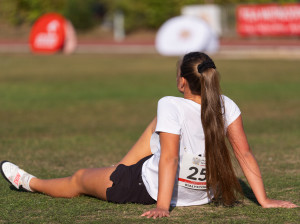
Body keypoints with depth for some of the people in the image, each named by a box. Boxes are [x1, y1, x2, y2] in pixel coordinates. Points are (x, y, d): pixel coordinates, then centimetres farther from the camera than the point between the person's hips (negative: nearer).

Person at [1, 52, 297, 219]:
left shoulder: (171, 105, -28)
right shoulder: (226, 106, -13)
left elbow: (169, 158, -34)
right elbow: (244, 153, -14)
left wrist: (162, 207, -36)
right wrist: (263, 199, -10)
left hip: (153, 189, -5)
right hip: (202, 191, 6)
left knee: (80, 179, 20)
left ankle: (29, 182, 47)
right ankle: (123, 168, 44)